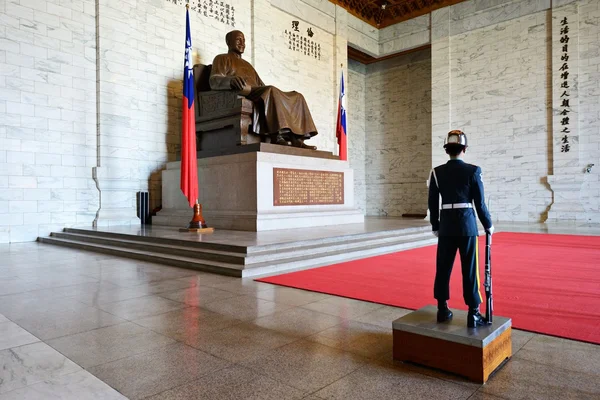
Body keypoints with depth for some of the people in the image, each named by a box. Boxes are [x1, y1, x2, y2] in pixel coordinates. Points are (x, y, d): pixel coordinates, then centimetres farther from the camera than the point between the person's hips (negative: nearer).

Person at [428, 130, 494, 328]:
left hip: (446, 226, 2)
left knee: (443, 268, 10)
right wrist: (488, 225, 11)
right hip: (467, 224, -2)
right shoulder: (473, 171, -5)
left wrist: (435, 227, 15)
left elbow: (432, 203, 3)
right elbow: (480, 203, -3)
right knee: (470, 270, 4)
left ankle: (442, 309, 18)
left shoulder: (437, 172, 0)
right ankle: (473, 313, 8)